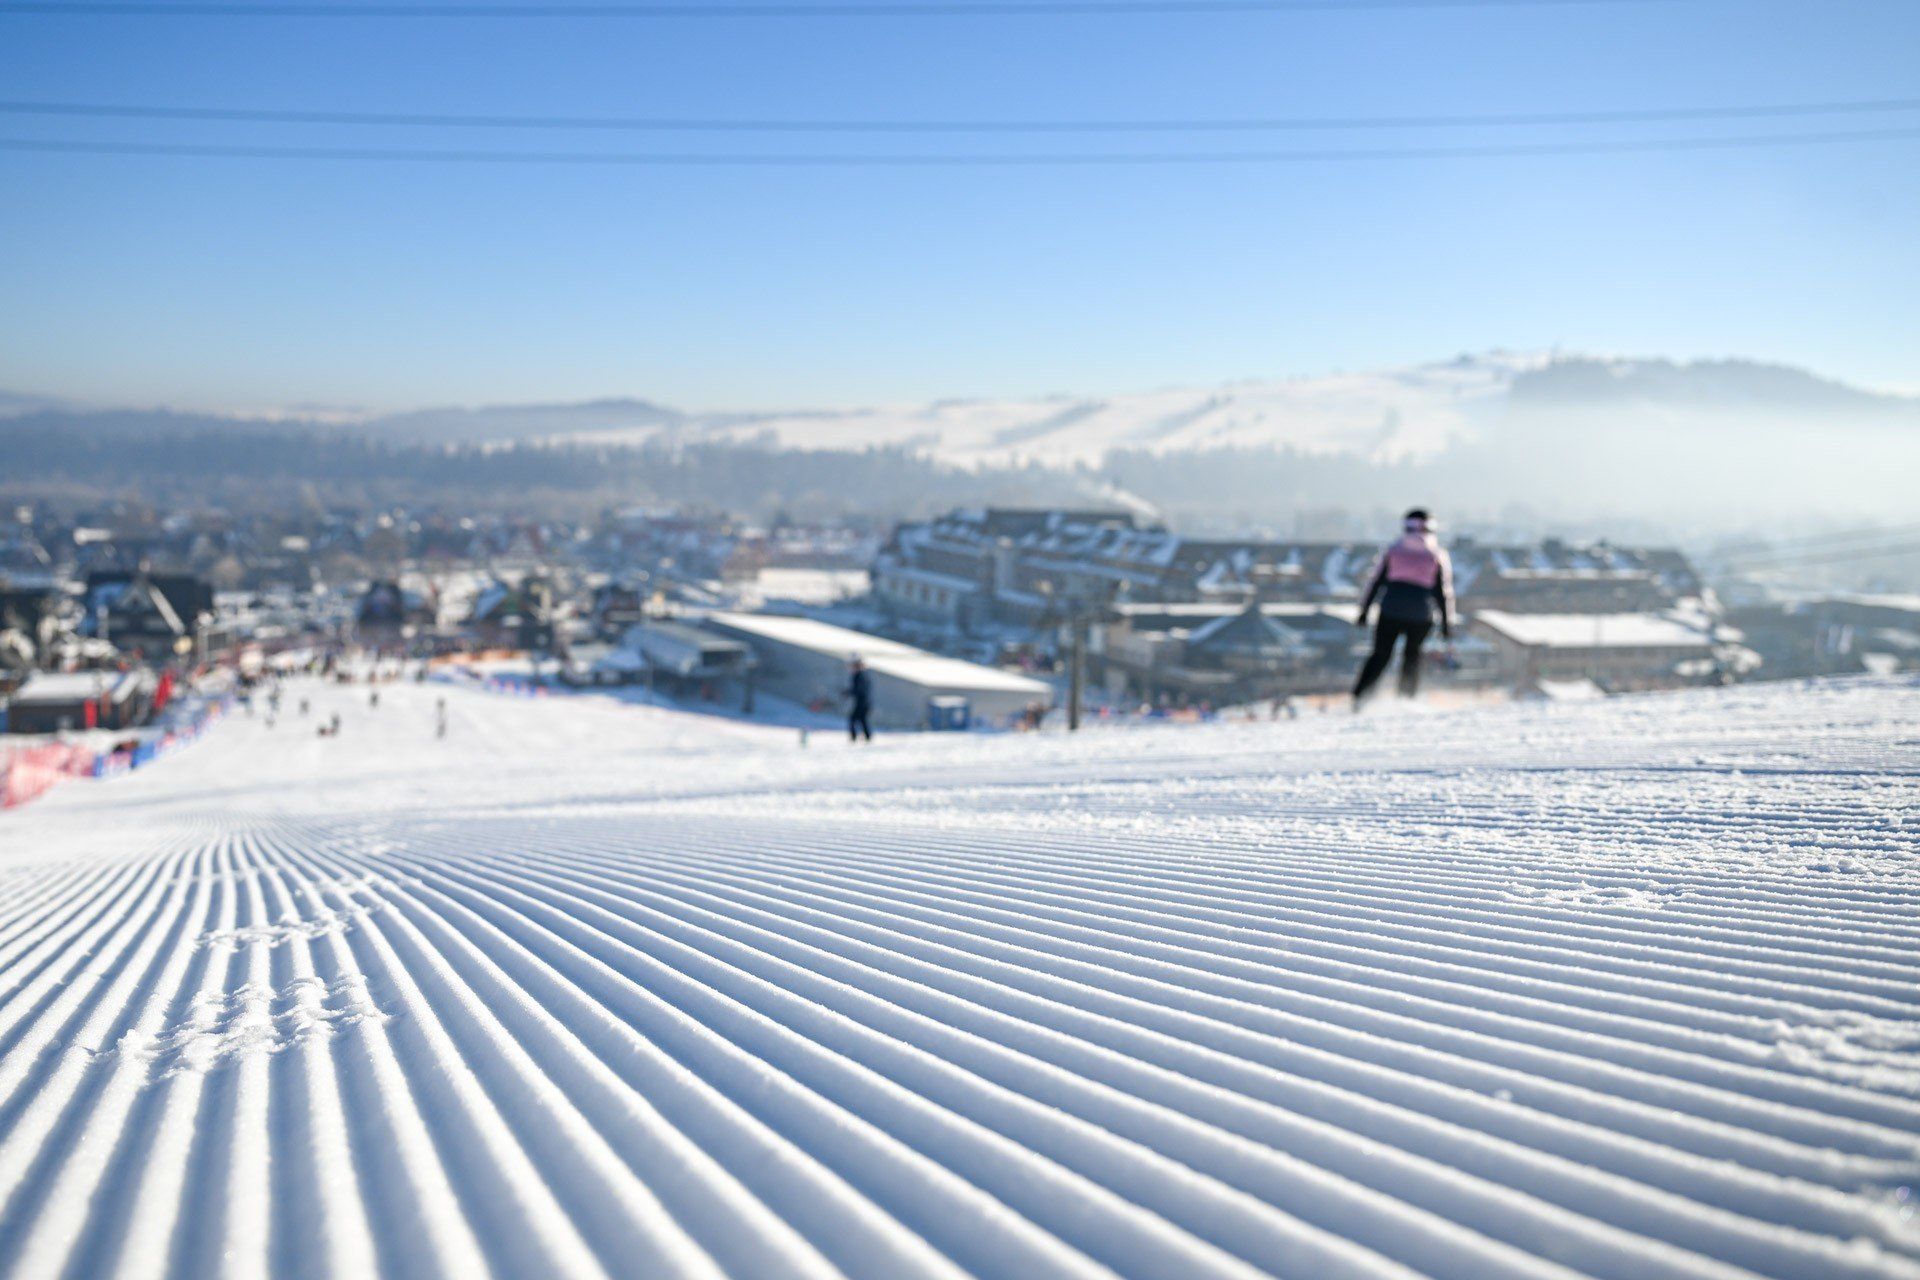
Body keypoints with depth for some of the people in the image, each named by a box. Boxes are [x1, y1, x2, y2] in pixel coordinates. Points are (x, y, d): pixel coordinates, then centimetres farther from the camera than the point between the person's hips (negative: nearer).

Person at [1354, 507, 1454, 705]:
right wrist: (1446, 622, 9)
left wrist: (1364, 610, 9)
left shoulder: (1393, 549, 6)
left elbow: (1377, 581, 5)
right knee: (1412, 654, 21)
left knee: (1380, 655, 4)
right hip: (1421, 615, 0)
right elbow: (1443, 591, 3)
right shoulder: (1438, 555, 5)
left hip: (1391, 610, 0)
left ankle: (1359, 694, -15)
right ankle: (1406, 698, 20)